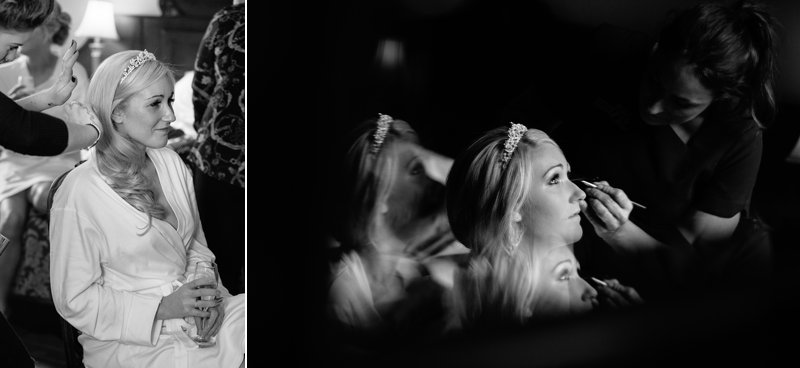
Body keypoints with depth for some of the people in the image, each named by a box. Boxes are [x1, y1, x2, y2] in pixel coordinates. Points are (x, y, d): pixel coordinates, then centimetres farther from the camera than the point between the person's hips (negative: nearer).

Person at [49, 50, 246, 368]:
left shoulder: (171, 162, 3)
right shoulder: (79, 194, -15)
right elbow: (74, 300, -9)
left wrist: (209, 293, -7)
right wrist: (162, 307, -18)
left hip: (195, 314, 6)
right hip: (130, 340, -6)